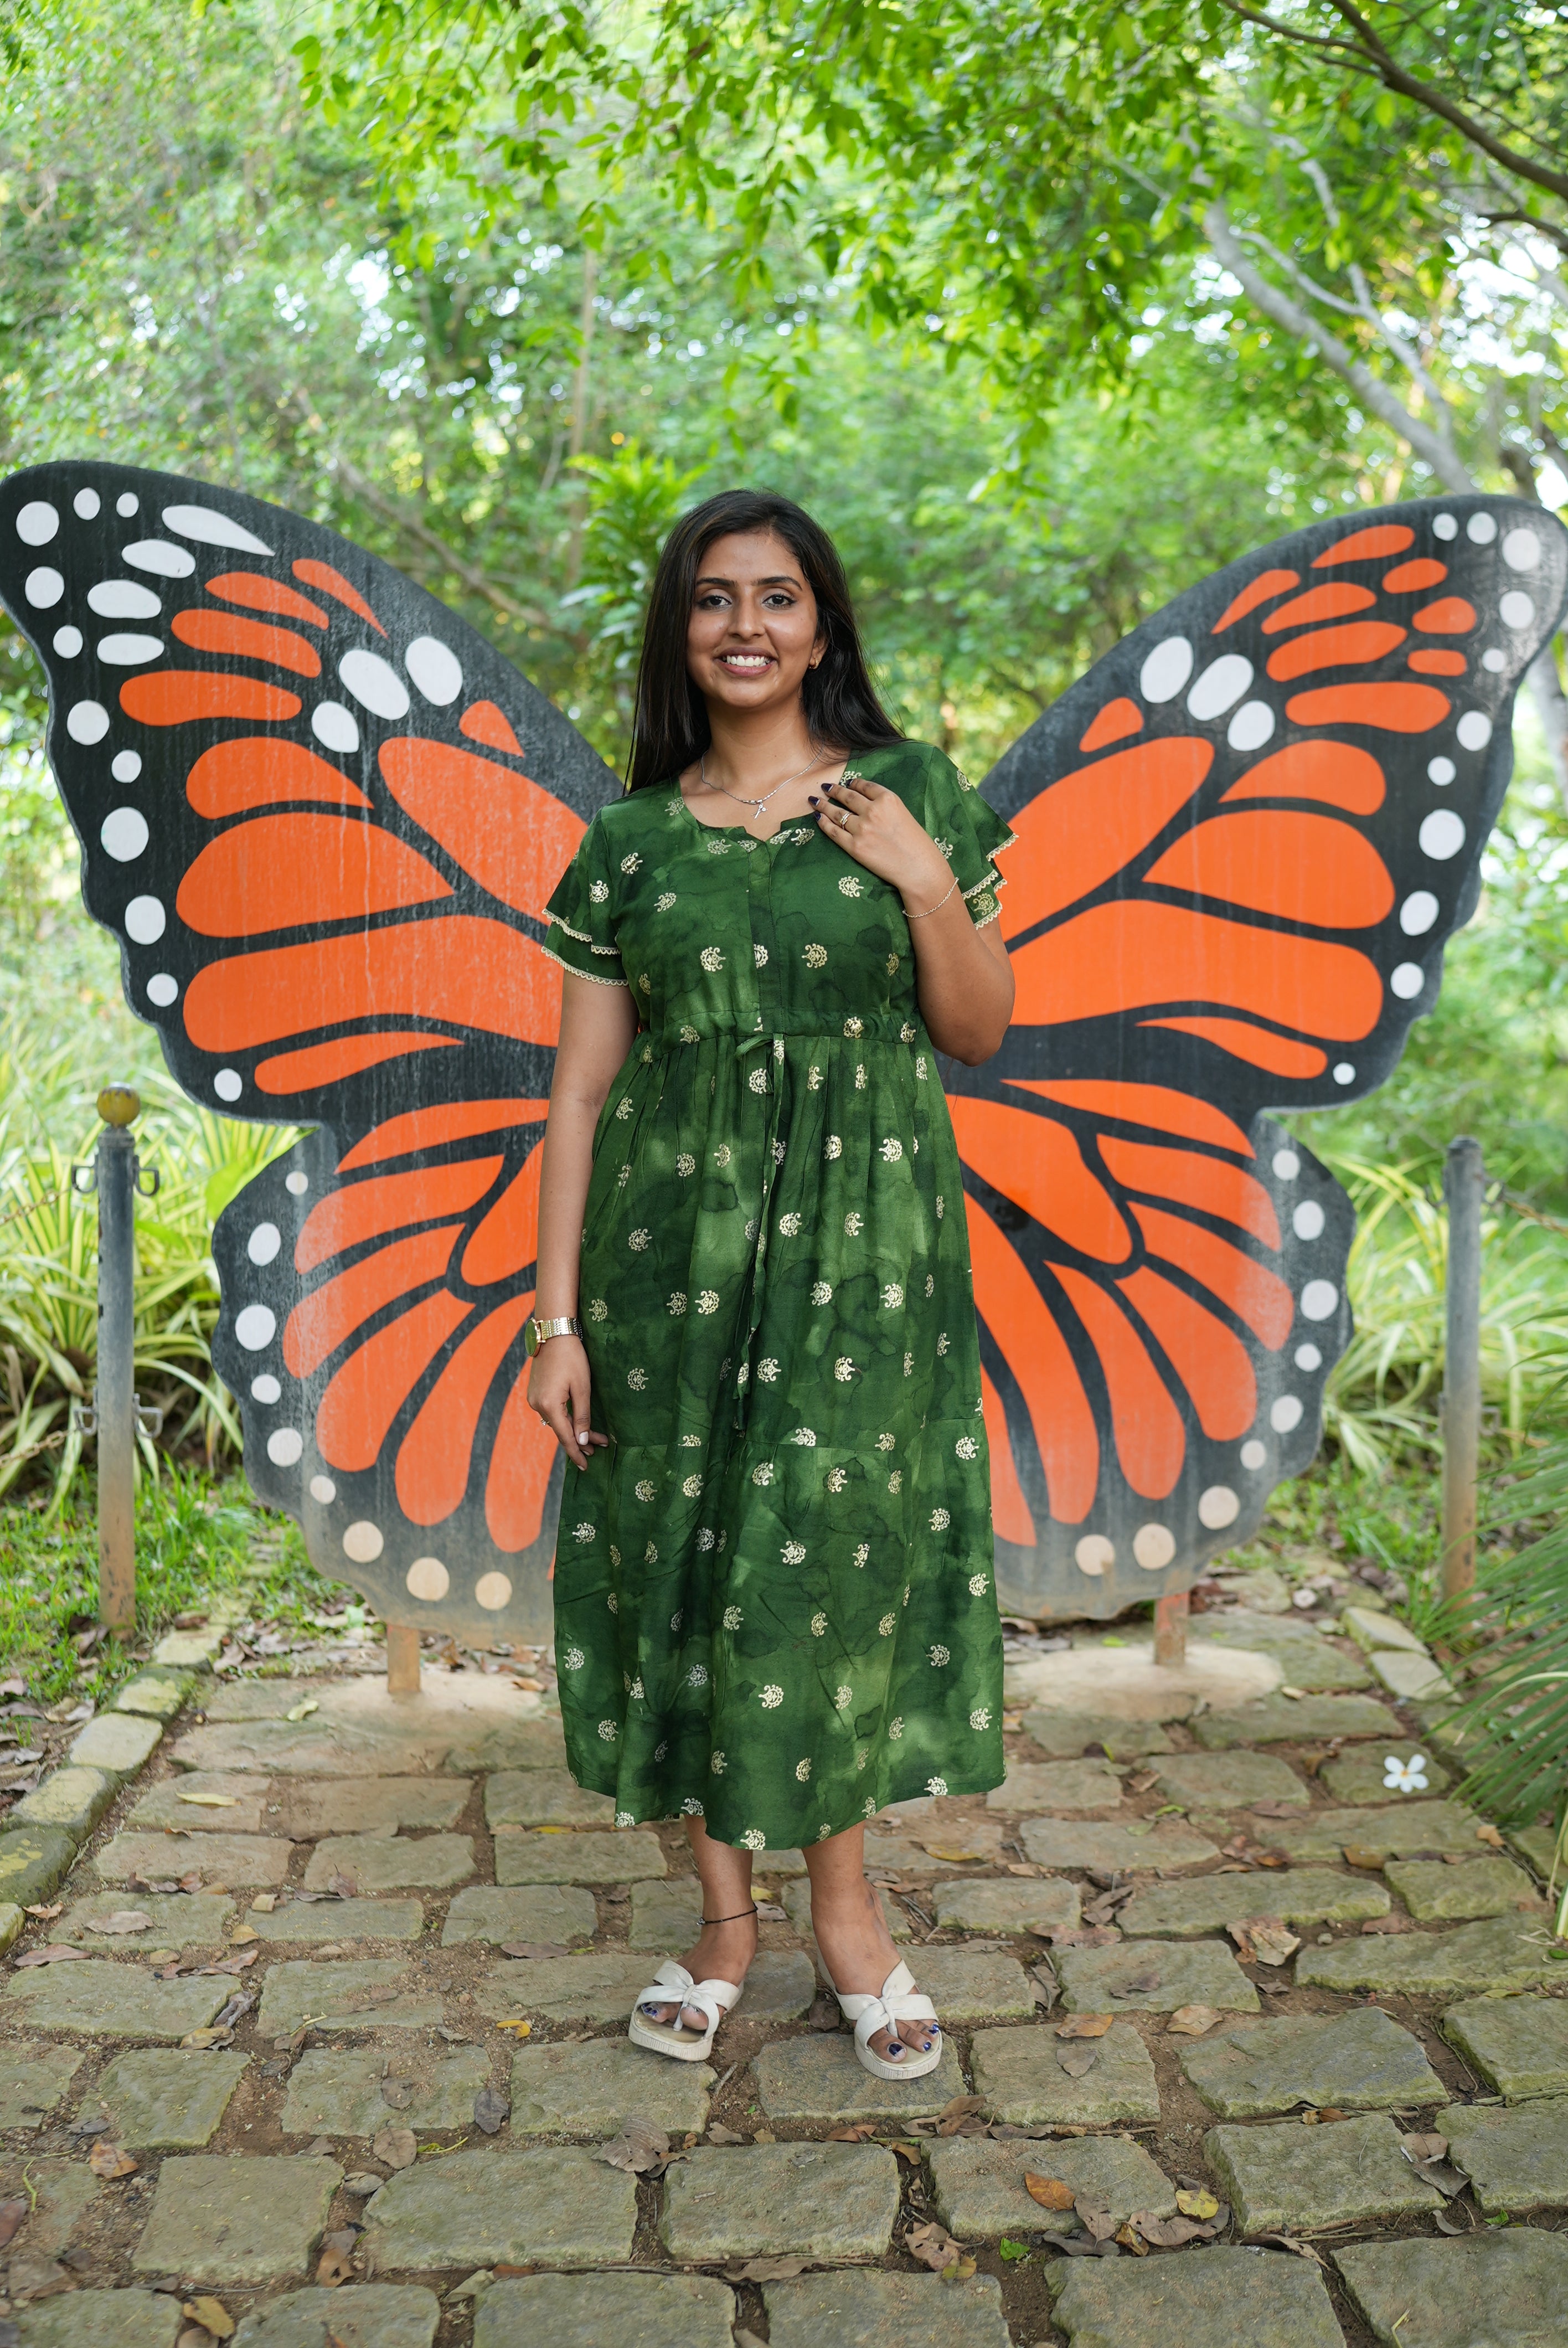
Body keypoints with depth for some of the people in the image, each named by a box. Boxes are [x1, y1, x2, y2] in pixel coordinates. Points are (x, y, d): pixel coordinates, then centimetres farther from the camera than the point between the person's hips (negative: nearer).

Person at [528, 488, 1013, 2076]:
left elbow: (981, 1034, 6)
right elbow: (580, 1091, 3)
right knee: (681, 1557, 5)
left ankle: (846, 1900, 22)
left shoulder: (911, 797, 4)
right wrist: (555, 1314, -2)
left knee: (835, 1546, 1)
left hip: (862, 1240, -1)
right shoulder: (631, 839, 5)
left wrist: (928, 883, -10)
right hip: (674, 1235, 1)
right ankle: (724, 1913, 23)